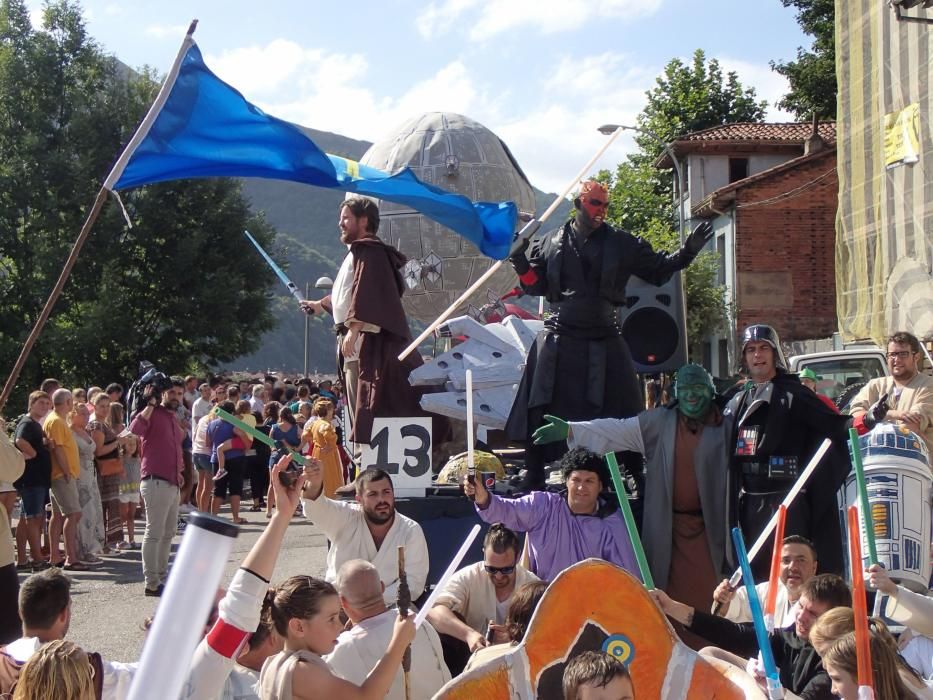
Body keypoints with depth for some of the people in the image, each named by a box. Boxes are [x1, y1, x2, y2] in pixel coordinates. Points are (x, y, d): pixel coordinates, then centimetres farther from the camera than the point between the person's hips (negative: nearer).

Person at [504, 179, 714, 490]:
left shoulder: (622, 244, 7)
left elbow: (657, 269, 9)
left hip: (604, 342, 0)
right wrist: (520, 261, -7)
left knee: (620, 410, 0)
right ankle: (534, 476, 11)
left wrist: (687, 252, -5)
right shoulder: (551, 243, 8)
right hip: (558, 339, 0)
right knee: (541, 409, 0)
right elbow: (536, 285, 10)